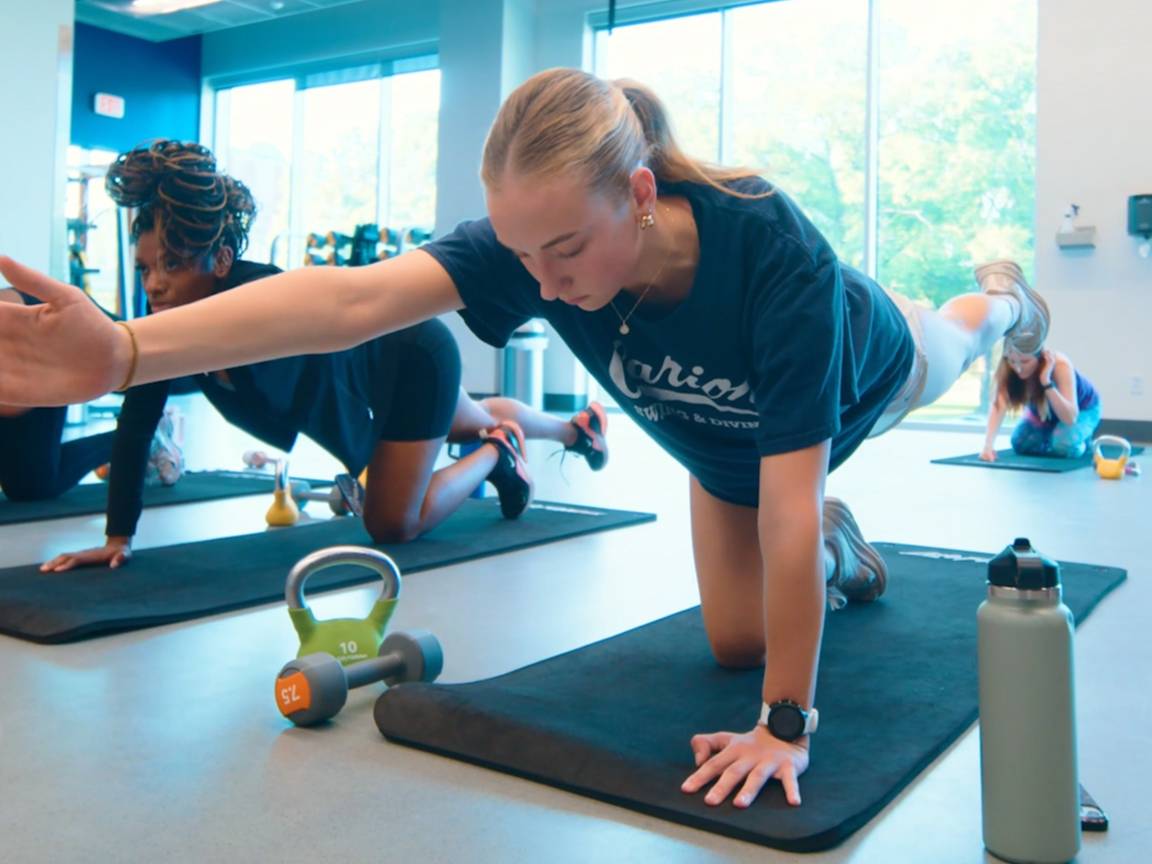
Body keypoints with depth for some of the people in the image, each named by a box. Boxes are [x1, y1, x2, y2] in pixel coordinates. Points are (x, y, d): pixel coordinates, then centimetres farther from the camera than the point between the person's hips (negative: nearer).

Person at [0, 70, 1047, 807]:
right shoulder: (536, 239, -40)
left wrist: (786, 725, -45)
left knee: (942, 352, 35)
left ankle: (1002, 300, 71)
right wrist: (126, 348, -70)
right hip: (724, 437, 2)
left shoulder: (774, 253, -50)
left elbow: (785, 506, -50)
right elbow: (358, 295, -57)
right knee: (734, 638, 10)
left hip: (864, 383, -2)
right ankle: (840, 549, 40)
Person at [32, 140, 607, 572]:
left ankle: (496, 456, 18)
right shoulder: (171, 317, -22)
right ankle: (579, 429, 62)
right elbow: (135, 424, -20)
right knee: (480, 420, 32)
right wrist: (118, 538, -21)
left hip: (416, 359, -7)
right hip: (372, 359, 7)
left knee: (392, 525, -5)